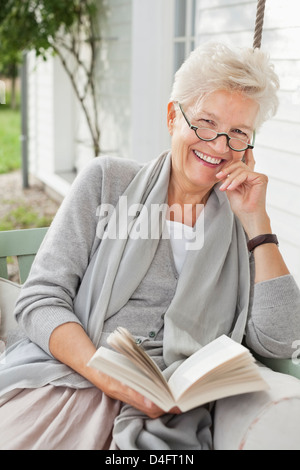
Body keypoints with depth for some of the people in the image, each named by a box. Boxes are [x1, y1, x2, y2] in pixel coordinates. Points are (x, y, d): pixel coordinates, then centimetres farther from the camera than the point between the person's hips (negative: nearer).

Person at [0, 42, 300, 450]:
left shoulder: (241, 228, 13)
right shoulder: (107, 182, 8)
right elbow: (40, 299, 1)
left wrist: (256, 220, 0)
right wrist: (106, 374, -16)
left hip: (165, 414, 1)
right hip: (66, 380, 0)